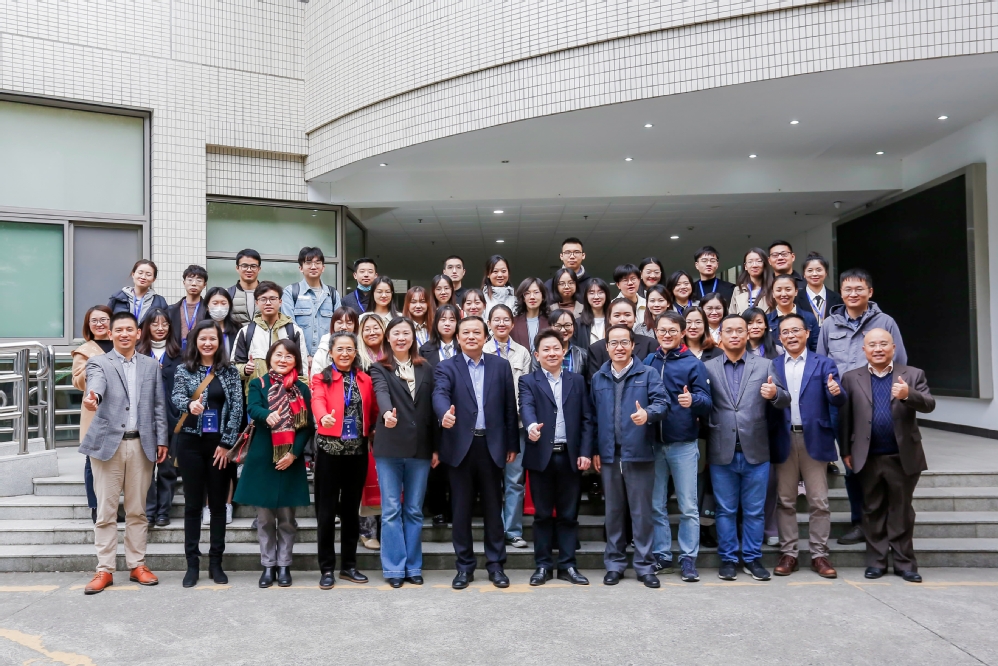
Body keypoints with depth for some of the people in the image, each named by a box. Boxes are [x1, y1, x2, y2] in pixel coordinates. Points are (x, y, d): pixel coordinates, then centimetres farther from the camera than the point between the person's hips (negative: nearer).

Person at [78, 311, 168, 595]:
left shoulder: (152, 366, 12)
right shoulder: (98, 362, 2)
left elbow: (159, 405, 11)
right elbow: (96, 385, -21)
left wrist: (162, 440, 4)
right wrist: (92, 397, -44)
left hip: (141, 444, 2)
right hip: (108, 443, -2)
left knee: (137, 509, 8)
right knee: (106, 510, 2)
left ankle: (137, 565, 17)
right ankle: (104, 570, 11)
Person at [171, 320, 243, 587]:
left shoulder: (230, 371, 2)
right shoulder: (184, 369, 3)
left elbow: (237, 408, -2)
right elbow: (176, 396, -14)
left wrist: (226, 443, -8)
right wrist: (189, 404, -37)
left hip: (220, 443, 0)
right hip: (191, 442, 0)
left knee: (218, 503, 6)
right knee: (193, 503, 6)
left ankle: (216, 562, 15)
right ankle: (192, 564, 13)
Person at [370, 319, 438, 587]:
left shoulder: (426, 369, 10)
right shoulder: (379, 368, 2)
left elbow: (432, 407, 9)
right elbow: (381, 393, -19)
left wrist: (436, 447, 6)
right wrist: (387, 413, -41)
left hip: (420, 447, 2)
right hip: (389, 447, -2)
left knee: (414, 510, 9)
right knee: (391, 510, 2)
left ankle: (413, 567, 19)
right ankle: (394, 568, 11)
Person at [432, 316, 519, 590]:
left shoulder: (501, 366, 7)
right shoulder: (446, 367, 2)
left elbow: (509, 406, 7)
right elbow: (440, 394, -18)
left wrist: (512, 444, 5)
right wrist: (445, 413, -40)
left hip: (492, 445, 1)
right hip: (460, 446, -1)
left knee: (493, 507, 9)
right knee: (461, 508, 8)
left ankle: (495, 564, 21)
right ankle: (464, 566, 20)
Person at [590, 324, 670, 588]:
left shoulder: (648, 374, 1)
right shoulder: (598, 378, 10)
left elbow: (662, 402, -10)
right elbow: (593, 416, 11)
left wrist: (648, 413, -32)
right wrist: (594, 450, 7)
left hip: (639, 454, -3)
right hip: (609, 455, 3)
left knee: (642, 512, 2)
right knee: (614, 512, 11)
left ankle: (645, 566, 14)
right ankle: (614, 564, 21)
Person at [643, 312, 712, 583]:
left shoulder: (693, 364, -1)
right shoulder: (648, 362, 7)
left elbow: (706, 402, -7)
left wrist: (693, 400, -28)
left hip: (683, 443, -3)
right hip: (653, 443, 3)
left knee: (688, 507, 3)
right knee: (656, 505, 10)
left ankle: (688, 560, 12)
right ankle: (661, 557, 21)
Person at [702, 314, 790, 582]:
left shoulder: (765, 365, 5)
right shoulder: (707, 368, 4)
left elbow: (784, 401, -1)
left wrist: (775, 394, -23)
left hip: (755, 450, 1)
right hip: (722, 452, 0)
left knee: (754, 510, 10)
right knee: (725, 510, 9)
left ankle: (752, 558, 24)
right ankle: (728, 559, 21)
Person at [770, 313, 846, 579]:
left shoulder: (824, 364, 4)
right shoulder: (772, 366, 8)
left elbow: (837, 402, -5)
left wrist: (836, 392, -27)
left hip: (814, 439, -1)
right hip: (784, 440, 1)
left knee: (819, 501, 4)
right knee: (786, 501, 7)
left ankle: (819, 555, 14)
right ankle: (788, 554, 16)